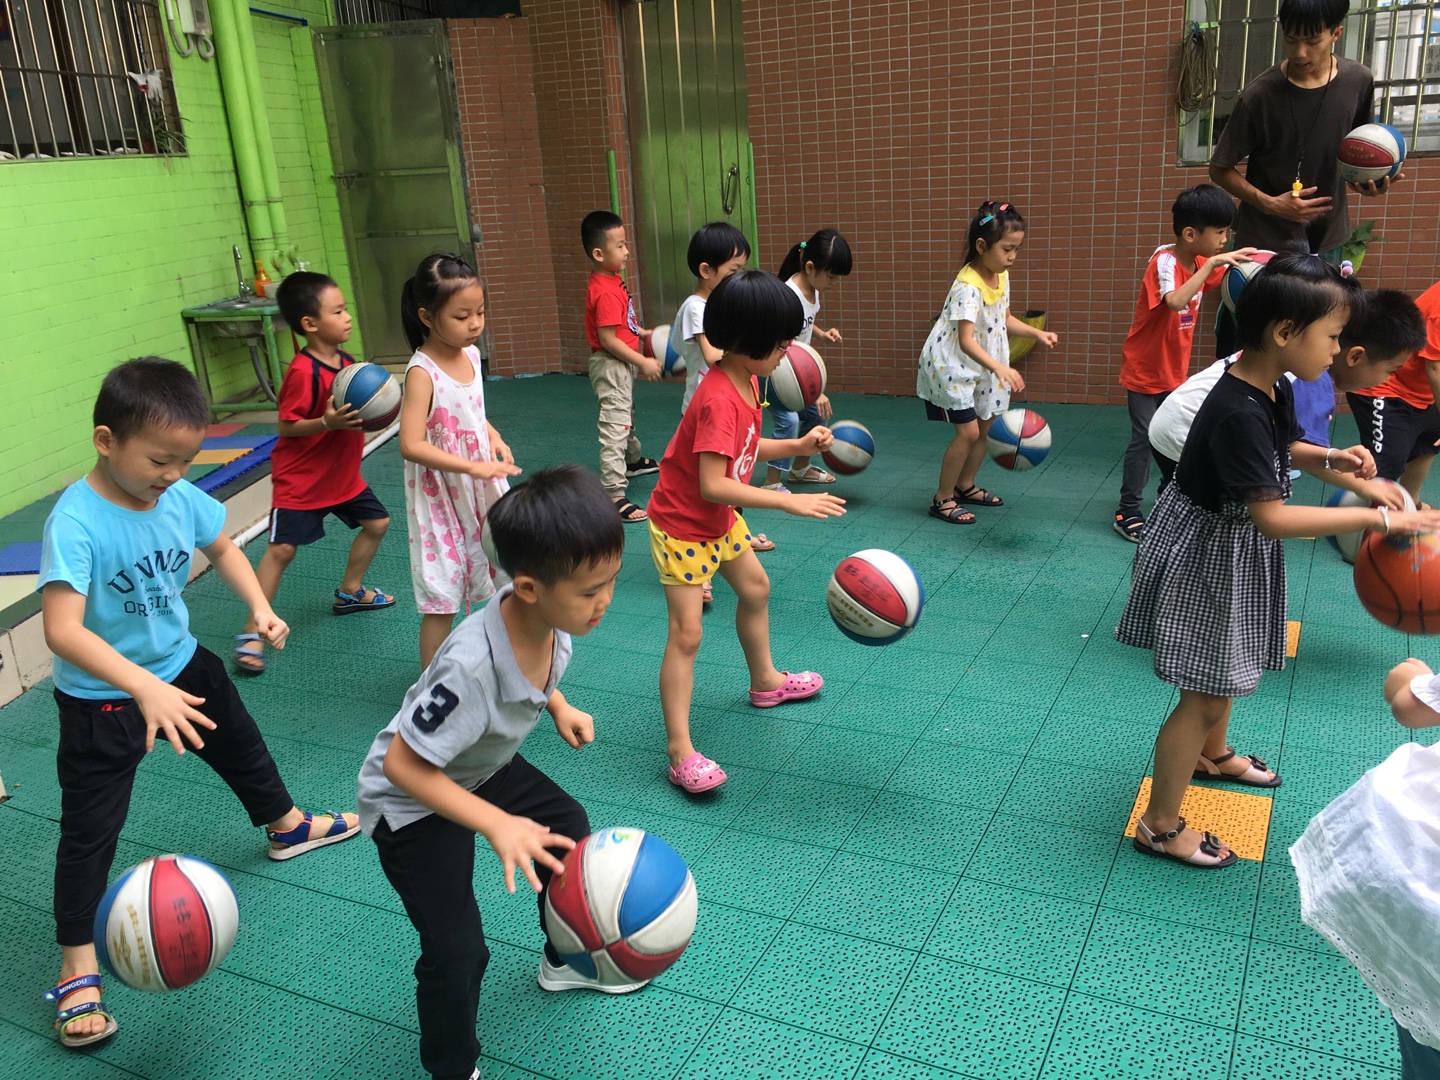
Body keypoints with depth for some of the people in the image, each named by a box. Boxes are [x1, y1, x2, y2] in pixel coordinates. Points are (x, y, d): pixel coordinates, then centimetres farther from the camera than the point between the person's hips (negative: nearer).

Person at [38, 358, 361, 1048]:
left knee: (242, 746, 25)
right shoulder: (76, 521, -31)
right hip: (103, 700, -6)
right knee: (91, 829, 0)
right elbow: (62, 630, -38)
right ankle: (77, 971, 14)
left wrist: (259, 606, -10)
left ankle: (286, 826, 54)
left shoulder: (180, 497, -13)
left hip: (180, 665, 7)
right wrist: (146, 688, -48)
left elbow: (222, 549, 7)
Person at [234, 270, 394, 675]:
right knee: (282, 547, -10)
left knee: (376, 522, 15)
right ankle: (252, 633, -2)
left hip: (342, 473, 9)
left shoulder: (345, 361, 2)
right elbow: (286, 426, -22)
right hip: (301, 477, -8)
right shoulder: (303, 372, -24)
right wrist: (327, 422, -35)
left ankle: (349, 592, 37)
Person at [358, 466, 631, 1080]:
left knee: (571, 829, 18)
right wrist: (497, 824, -39)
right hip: (413, 803, -7)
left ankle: (564, 962, 45)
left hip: (483, 768, 8)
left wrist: (560, 708, -6)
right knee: (457, 949, -9)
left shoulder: (552, 621, -21)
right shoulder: (471, 667, -43)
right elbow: (402, 763, -35)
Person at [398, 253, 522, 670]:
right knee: (441, 599, 2)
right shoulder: (422, 372, -22)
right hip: (440, 496, -7)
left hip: (480, 489, 7)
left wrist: (493, 436, 0)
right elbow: (411, 445, -28)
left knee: (503, 573, 20)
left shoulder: (470, 354, 0)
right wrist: (474, 467, -31)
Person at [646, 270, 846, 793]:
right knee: (686, 634, -10)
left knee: (755, 587, 25)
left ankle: (765, 681, 48)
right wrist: (789, 501, -36)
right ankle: (680, 750, -5)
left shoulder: (746, 381, -1)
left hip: (720, 520, 10)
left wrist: (798, 445, -3)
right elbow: (713, 484, -37)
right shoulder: (719, 400, -32)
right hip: (682, 527, -10)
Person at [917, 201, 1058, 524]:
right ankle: (942, 500, 4)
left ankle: (965, 486, 31)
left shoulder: (1001, 275, -1)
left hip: (982, 366, 9)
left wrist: (1036, 332, -2)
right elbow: (966, 340, -37)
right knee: (968, 431, -11)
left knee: (988, 426, 12)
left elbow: (1004, 319, 14)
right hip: (952, 364, -9)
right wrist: (1000, 368, -51)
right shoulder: (968, 286, -28)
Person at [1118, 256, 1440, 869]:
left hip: (1235, 550, 10)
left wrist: (1333, 460, -1)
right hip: (1206, 558, -10)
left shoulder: (1274, 387, -2)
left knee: (1226, 668, 29)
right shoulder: (1239, 414, -32)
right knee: (1206, 692, 0)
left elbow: (1285, 449, 19)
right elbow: (1272, 517, -35)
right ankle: (1160, 825, 14)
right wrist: (1378, 518, -33)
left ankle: (1212, 755, 55)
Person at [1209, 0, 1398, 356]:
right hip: (1266, 240, -4)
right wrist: (1271, 204, -20)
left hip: (1327, 239, 4)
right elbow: (1220, 170, -8)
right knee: (1241, 341, 1)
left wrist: (1368, 177, -10)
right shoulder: (1260, 95, -16)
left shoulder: (1359, 81, -5)